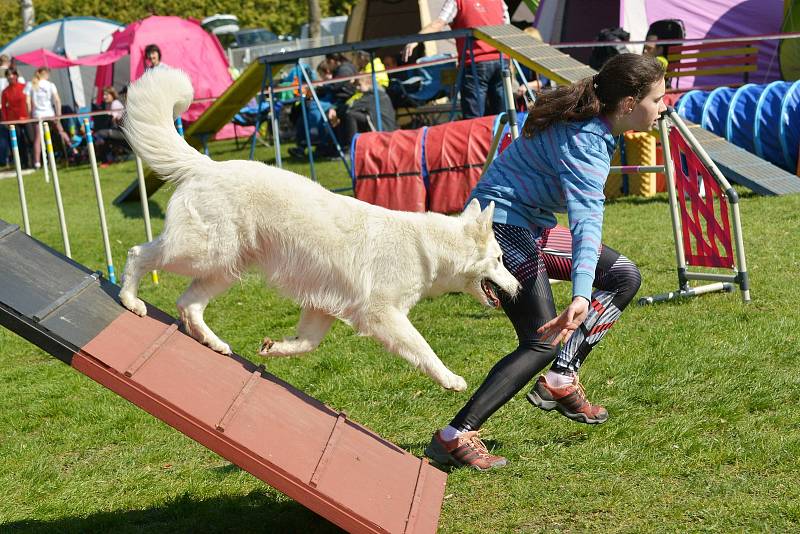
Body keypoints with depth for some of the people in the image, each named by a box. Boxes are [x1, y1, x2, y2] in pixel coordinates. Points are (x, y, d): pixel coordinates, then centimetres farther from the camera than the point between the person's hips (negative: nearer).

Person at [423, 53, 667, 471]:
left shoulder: (593, 126, 3)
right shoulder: (584, 142, -26)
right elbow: (586, 220, -39)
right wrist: (581, 295, -50)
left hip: (530, 225, 10)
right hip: (501, 225, -10)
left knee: (624, 277, 9)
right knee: (544, 342, -17)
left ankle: (560, 381, 4)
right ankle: (455, 436, -19)